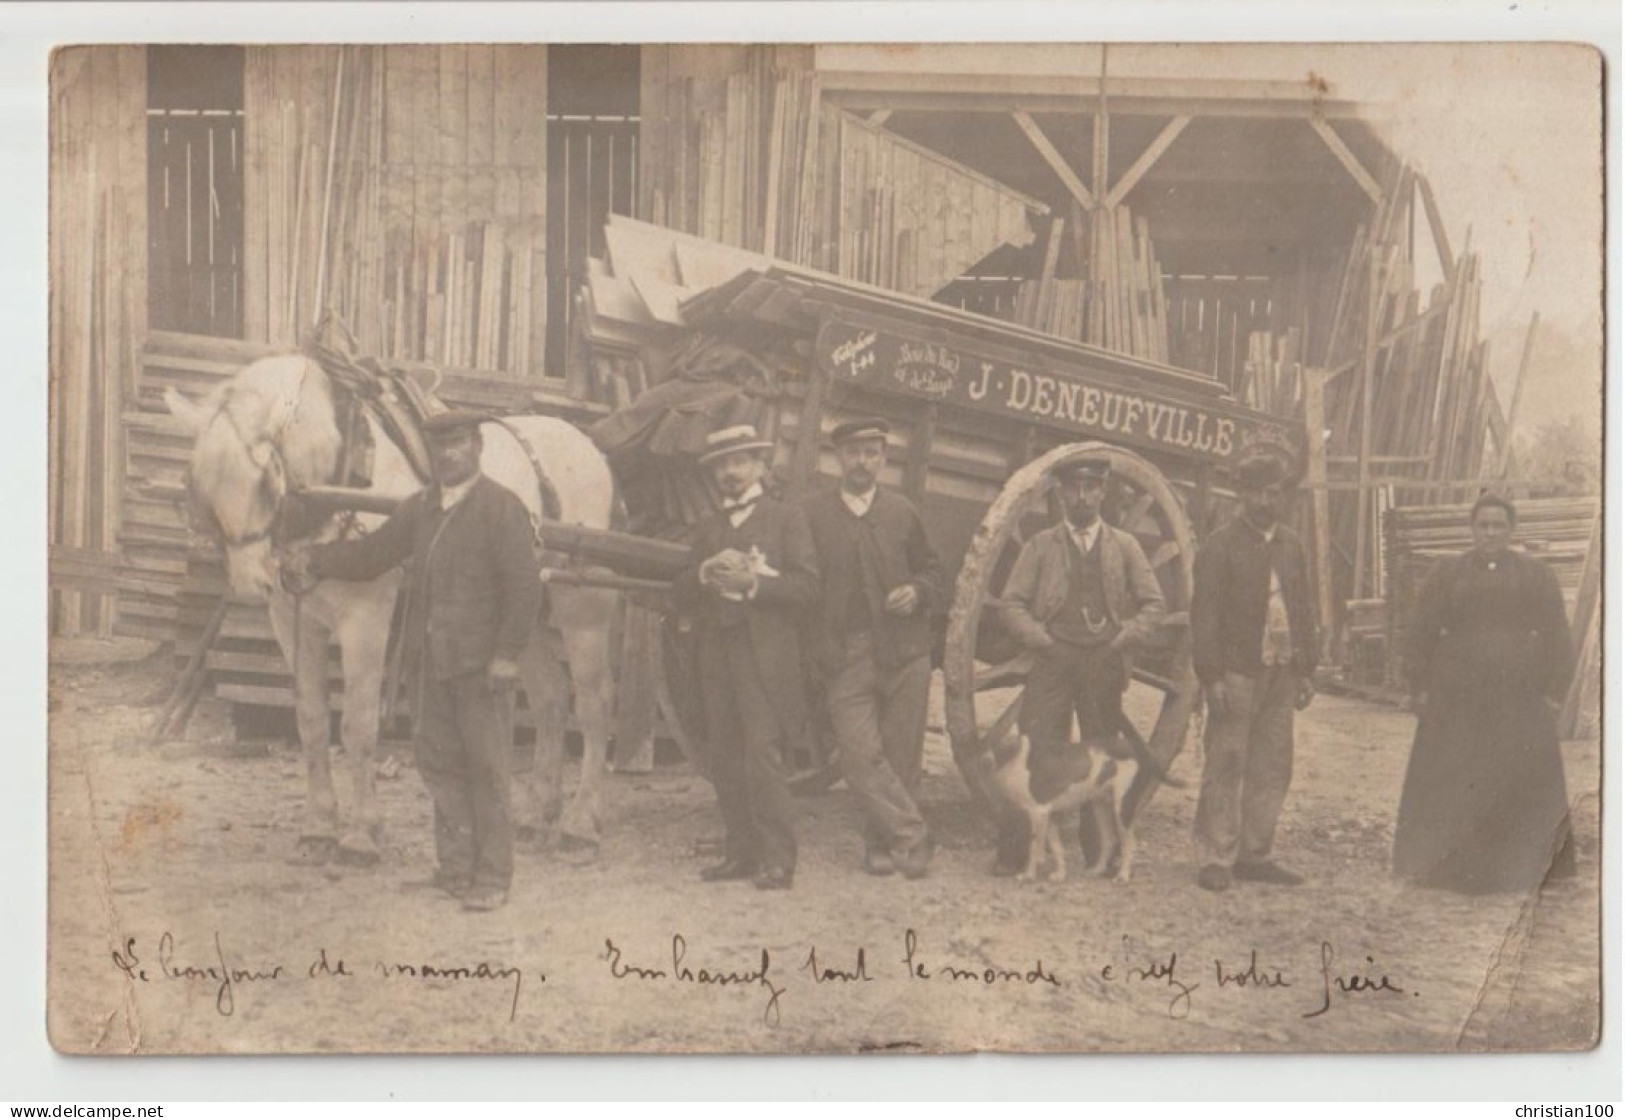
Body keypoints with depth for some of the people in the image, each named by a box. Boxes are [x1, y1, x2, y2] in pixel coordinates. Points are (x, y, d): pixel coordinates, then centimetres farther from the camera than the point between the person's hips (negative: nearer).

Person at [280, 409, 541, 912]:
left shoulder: (502, 509, -11)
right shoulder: (420, 507, 10)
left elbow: (523, 588, -14)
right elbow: (372, 555, 16)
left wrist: (506, 654, -18)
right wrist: (315, 560, 4)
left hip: (481, 662, -7)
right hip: (433, 660, 7)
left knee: (486, 767, 1)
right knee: (438, 763, 13)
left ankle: (491, 877, 10)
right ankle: (456, 866, 25)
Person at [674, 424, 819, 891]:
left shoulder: (786, 519, 6)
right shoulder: (707, 531, 21)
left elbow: (806, 585, -5)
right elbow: (682, 598, 14)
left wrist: (751, 583, -15)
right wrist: (705, 573, -5)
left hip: (766, 657, -6)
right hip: (717, 657, 6)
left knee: (763, 756, -12)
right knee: (726, 761, 5)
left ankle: (776, 859, -9)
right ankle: (742, 852, 12)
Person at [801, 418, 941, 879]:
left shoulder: (903, 513, 12)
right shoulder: (811, 514, 4)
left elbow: (932, 572, 20)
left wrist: (917, 592, -2)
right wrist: (816, 651, -7)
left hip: (904, 653, 2)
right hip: (845, 656, -2)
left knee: (900, 756, 2)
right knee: (861, 754, -12)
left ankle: (883, 844, 14)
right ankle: (911, 836, -4)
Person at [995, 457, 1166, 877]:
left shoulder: (1124, 546, 10)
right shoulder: (1040, 546, 7)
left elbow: (1152, 603, 10)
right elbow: (1011, 603, 4)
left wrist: (1124, 640, -4)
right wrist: (1041, 640, -8)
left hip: (1105, 666, 2)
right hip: (1052, 665, -2)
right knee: (1034, 752, -9)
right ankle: (1013, 850, -8)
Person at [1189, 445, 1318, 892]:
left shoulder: (1292, 546, 14)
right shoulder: (1220, 546, -3)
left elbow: (1305, 609, 17)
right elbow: (1205, 614, -7)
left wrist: (1307, 670, 11)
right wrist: (1211, 676, -13)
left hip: (1282, 673, 6)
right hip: (1238, 672, -6)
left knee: (1272, 767, 9)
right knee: (1225, 767, -3)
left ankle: (1254, 854, 18)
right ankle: (1216, 859, 2)